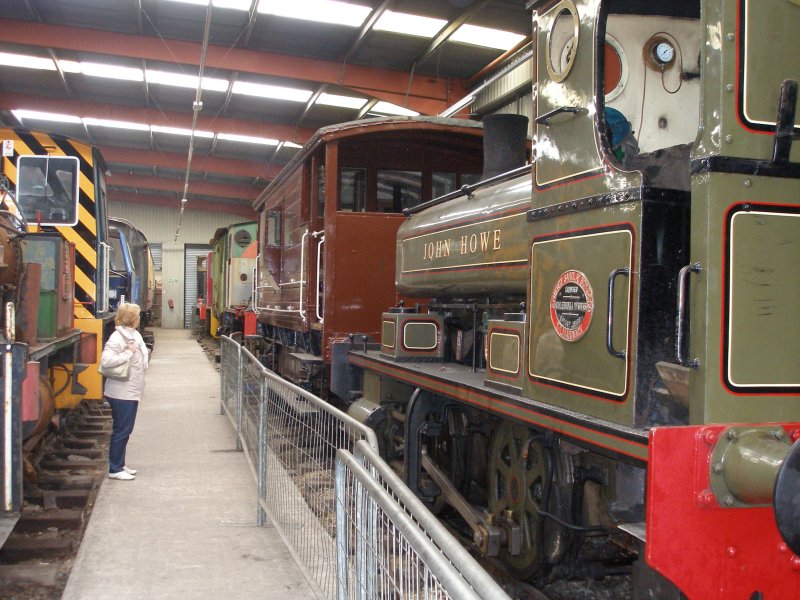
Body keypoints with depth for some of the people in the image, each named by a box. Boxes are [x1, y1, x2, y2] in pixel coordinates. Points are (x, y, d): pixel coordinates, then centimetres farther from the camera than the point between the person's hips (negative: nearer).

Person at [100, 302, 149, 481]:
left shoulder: (135, 335, 10)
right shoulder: (118, 338, -17)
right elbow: (106, 360, -28)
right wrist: (128, 353, -23)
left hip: (132, 392, 9)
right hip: (122, 393, -9)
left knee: (125, 430, 16)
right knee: (121, 431, -1)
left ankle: (120, 465, 26)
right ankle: (115, 469, 8)